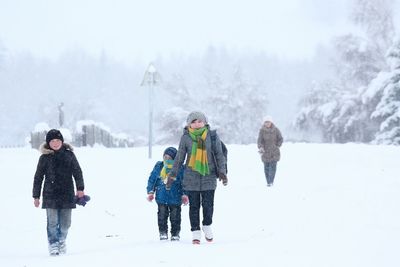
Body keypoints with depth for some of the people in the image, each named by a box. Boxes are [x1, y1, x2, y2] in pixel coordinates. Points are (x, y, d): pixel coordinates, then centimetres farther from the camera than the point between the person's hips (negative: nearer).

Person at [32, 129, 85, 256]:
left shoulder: (69, 155, 4)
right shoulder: (44, 158, 2)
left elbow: (77, 172, 6)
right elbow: (38, 177, 7)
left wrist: (80, 188, -5)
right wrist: (36, 196, 5)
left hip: (67, 194, 1)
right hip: (50, 194, -1)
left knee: (65, 222, 5)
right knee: (52, 222, -6)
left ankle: (61, 241, 27)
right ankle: (53, 244, 7)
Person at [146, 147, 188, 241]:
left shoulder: (180, 169, -7)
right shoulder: (158, 166, 0)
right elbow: (152, 179, 8)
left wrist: (184, 195, -4)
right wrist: (150, 192, 5)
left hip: (175, 198, -2)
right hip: (161, 197, 2)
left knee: (175, 216, 5)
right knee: (162, 215, 6)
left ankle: (175, 234, 16)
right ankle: (163, 232, 16)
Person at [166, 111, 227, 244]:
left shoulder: (212, 136, -1)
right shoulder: (186, 137, -1)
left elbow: (219, 155, 6)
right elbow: (179, 157, 6)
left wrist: (222, 172, -2)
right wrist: (173, 174, 6)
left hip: (209, 176, 0)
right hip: (191, 177, 0)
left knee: (208, 204, 0)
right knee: (194, 206, 4)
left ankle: (207, 226, 25)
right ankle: (195, 231, 15)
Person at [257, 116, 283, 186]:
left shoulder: (276, 130, -3)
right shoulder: (262, 130, -4)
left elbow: (281, 139, 6)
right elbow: (259, 140, -9)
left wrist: (277, 146, -4)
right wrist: (260, 147, -25)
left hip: (274, 152, 0)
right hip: (265, 152, 0)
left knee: (273, 166, -9)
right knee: (266, 167, 2)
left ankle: (271, 181, -9)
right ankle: (268, 181, 13)